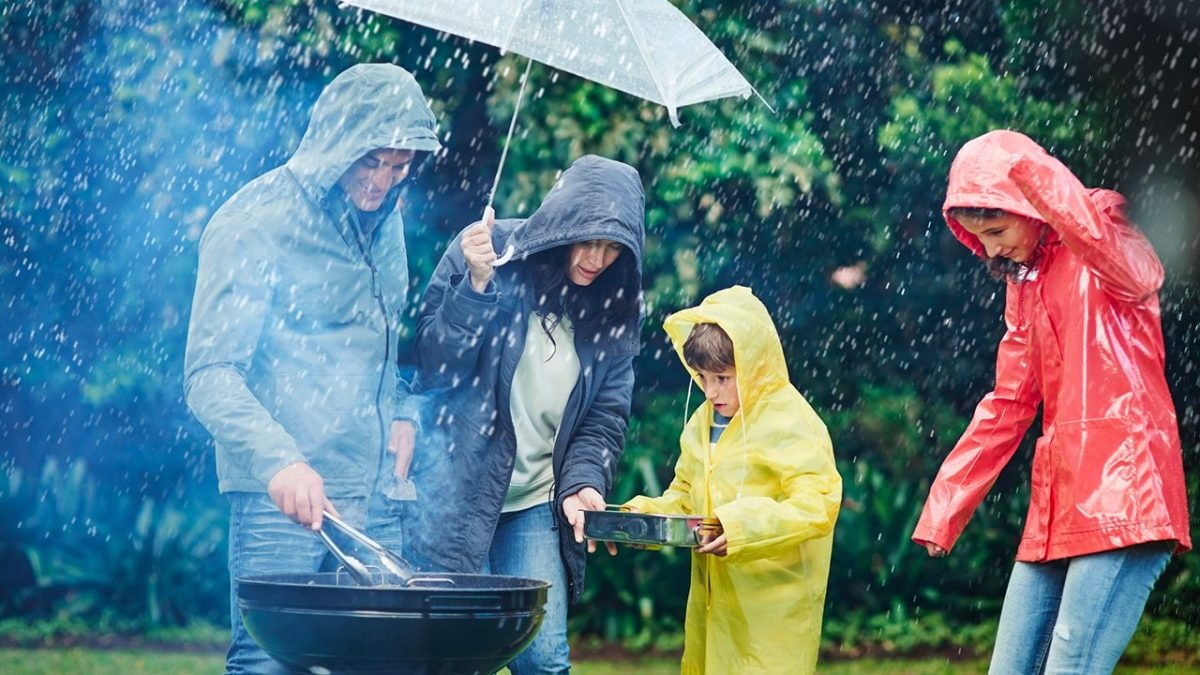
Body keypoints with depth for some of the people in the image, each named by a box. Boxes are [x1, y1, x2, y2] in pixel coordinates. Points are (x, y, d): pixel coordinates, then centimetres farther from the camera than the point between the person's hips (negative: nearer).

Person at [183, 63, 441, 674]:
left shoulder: (384, 218, 14)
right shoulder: (253, 226, -9)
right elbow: (210, 375, -15)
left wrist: (399, 416, 12)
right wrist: (278, 460, -30)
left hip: (377, 495, 7)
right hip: (282, 492, -6)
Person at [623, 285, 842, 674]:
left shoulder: (792, 423, -14)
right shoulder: (702, 422, 11)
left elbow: (818, 504, -23)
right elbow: (685, 498, 20)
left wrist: (746, 528, -33)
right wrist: (648, 514, 0)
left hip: (773, 606, -8)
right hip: (713, 599, 8)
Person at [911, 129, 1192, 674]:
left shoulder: (1103, 261, -3)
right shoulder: (1024, 284, 19)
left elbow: (1096, 235, -30)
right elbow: (1007, 407, 21)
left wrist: (1027, 167, -31)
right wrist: (943, 507, 19)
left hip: (1121, 498, -8)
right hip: (1055, 507, 8)